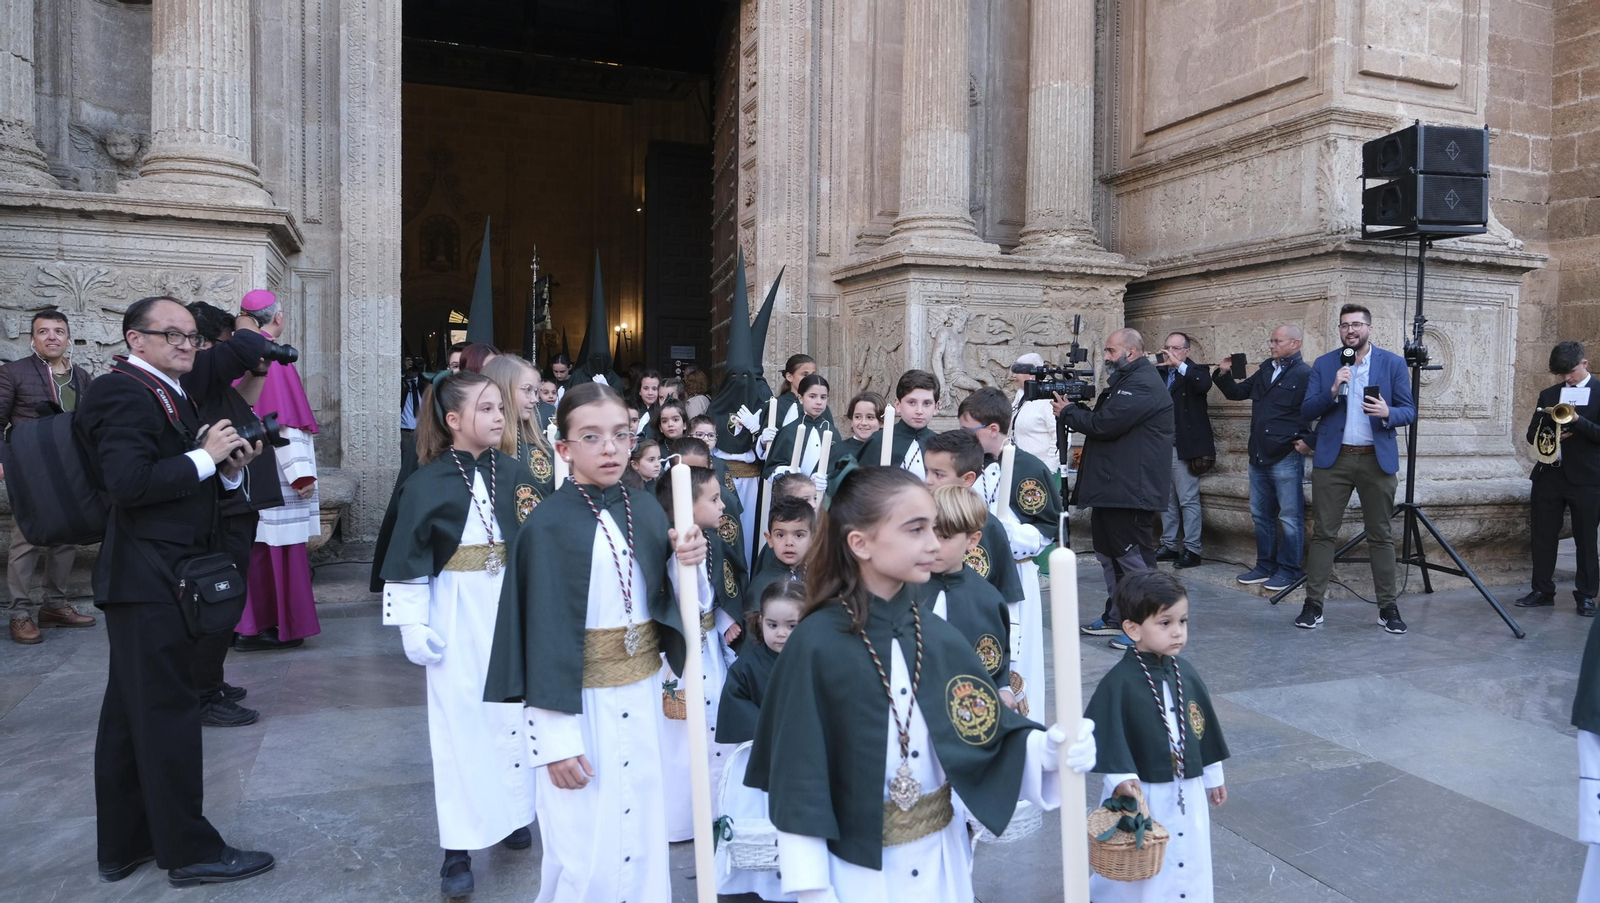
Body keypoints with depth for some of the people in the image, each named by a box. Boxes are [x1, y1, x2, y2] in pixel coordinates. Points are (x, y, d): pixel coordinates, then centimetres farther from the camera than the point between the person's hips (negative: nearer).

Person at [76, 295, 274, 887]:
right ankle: (190, 850, 8)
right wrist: (205, 456, -17)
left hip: (162, 579, 10)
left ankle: (124, 844, 27)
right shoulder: (124, 393, -13)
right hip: (149, 581, -10)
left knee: (129, 715, 15)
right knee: (170, 711, -3)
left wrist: (228, 469, 2)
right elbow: (128, 483, -25)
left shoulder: (169, 395, 17)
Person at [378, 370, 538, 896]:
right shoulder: (428, 484, -9)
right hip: (458, 615, -3)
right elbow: (408, 561, -6)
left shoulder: (515, 473, 1)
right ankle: (458, 847, 15)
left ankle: (514, 815, 30)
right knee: (461, 721, 4)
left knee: (515, 711, 11)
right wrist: (413, 625, -8)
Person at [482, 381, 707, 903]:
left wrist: (690, 566, -12)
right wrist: (556, 737, -14)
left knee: (642, 835, 16)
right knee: (584, 850, 5)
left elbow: (677, 610, 8)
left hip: (641, 700, 5)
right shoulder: (547, 526, -13)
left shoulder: (646, 513, 3)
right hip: (578, 704, -5)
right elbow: (542, 637, -13)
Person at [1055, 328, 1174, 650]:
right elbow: (1101, 419, 18)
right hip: (1113, 487, 11)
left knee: (1133, 557, -4)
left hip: (1131, 490, -11)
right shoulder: (1124, 382, 19)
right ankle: (1116, 617, 27)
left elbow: (1104, 424, -22)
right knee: (1108, 552, 17)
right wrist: (1076, 408, 1)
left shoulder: (1143, 386, -17)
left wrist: (1068, 412, -7)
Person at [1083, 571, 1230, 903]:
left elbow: (1203, 727, 10)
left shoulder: (1185, 672, 0)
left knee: (1187, 865, 18)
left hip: (1188, 792, 6)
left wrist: (1213, 775, 17)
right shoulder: (1119, 682, -19)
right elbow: (1106, 735, -19)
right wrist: (1120, 779, -28)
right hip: (1140, 793, -5)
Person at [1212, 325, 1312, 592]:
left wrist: (1307, 440, -14)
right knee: (1261, 514, 15)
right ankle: (1266, 565, 26)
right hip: (1259, 456, 8)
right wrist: (1224, 374, 3)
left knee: (1289, 517, 1)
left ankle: (1289, 570, 11)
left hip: (1286, 456, -8)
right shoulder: (1265, 370, 12)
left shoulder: (1305, 374, -13)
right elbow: (1237, 393, 19)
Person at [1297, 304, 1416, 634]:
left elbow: (1410, 411, 2)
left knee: (1381, 535, 5)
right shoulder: (1323, 365, 6)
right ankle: (1313, 604, 5)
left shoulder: (1393, 363, 4)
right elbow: (1306, 412, 0)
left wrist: (1388, 413, -20)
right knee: (1323, 533, 0)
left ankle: (1388, 607, 14)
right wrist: (1333, 390, -16)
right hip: (1332, 459, 0)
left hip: (1377, 459, 0)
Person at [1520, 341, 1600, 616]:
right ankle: (1542, 590, 15)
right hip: (1549, 475, 4)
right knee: (1542, 536, 6)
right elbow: (1533, 434, 11)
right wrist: (1550, 436, -9)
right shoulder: (1549, 395, 11)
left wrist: (1577, 421, -23)